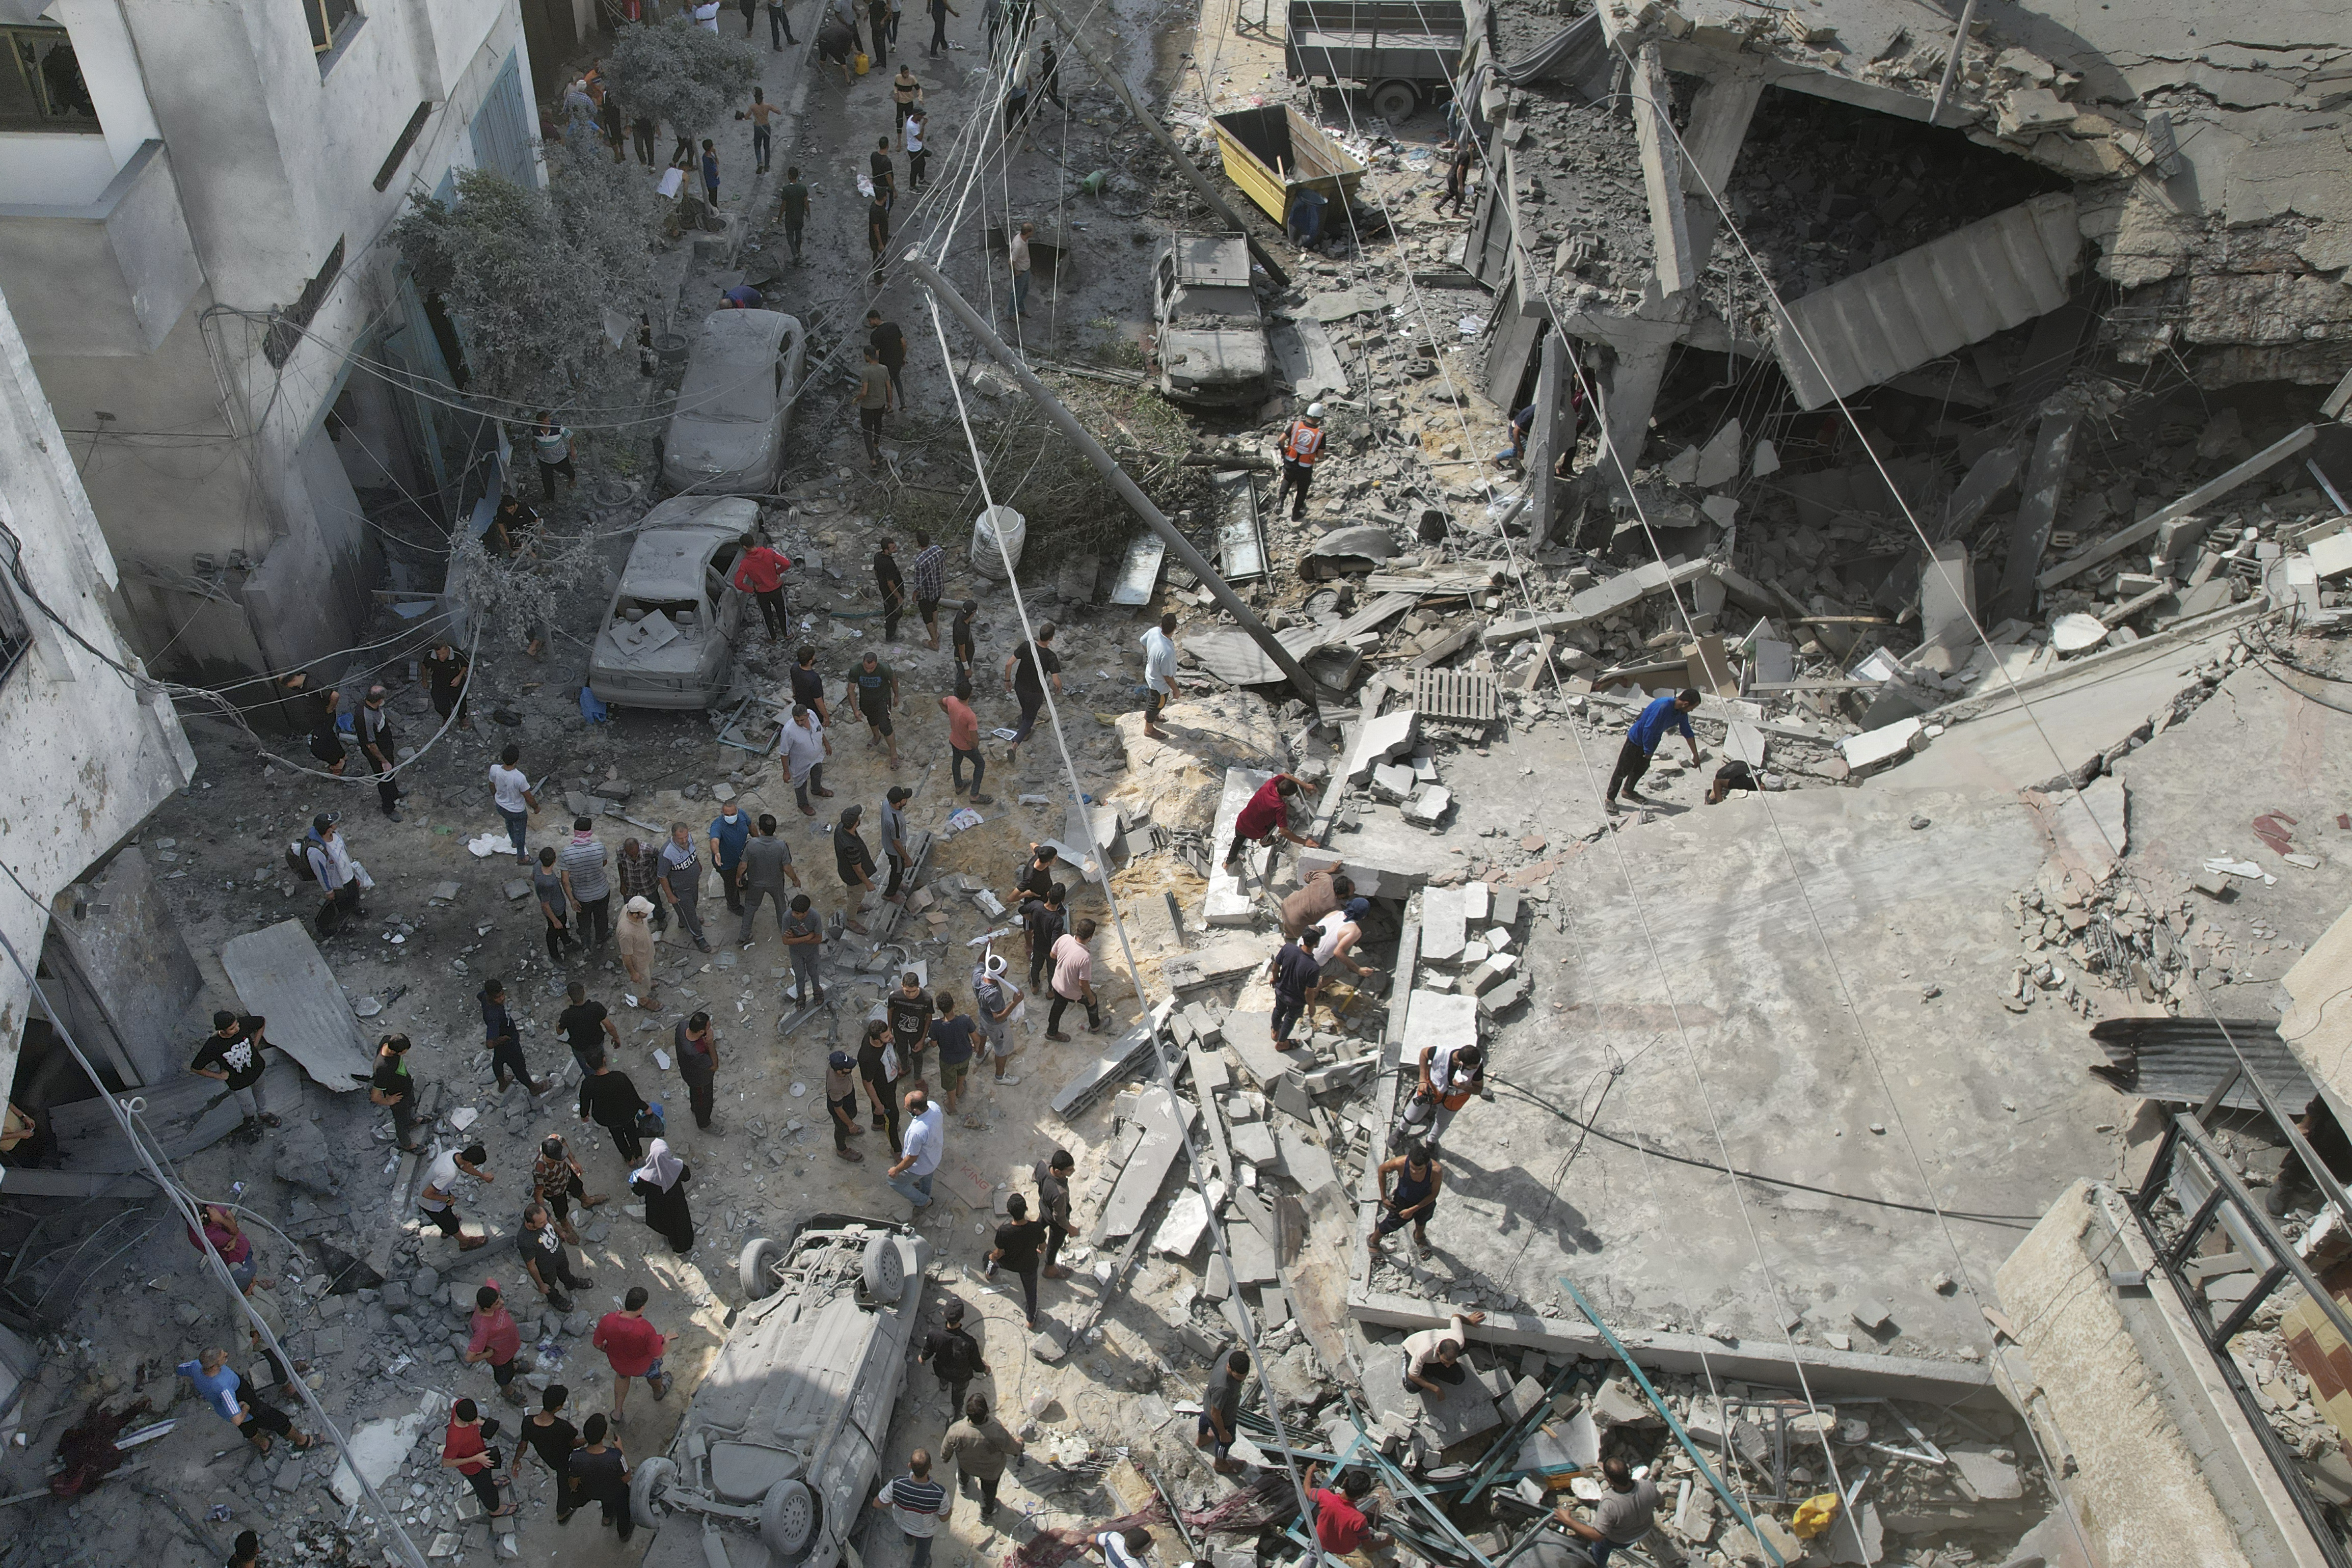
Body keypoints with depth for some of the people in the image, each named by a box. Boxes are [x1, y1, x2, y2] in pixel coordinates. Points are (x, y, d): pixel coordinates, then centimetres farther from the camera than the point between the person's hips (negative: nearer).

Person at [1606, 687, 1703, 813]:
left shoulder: (1682, 712, -8)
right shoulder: (1662, 707, -36)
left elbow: (1688, 733, 6)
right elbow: (1648, 729, -32)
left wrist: (1695, 755, 9)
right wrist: (1649, 751, -20)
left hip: (1651, 741, 8)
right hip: (1637, 738, -8)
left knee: (1641, 769, 22)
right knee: (1623, 770, -1)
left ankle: (1628, 791, 45)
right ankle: (1610, 800, 7)